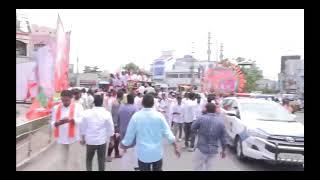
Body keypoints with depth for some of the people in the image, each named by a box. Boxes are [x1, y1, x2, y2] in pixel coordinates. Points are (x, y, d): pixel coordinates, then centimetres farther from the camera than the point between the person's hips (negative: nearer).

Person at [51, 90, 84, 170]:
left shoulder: (78, 106, -3)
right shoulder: (56, 108, 7)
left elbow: (82, 120, -13)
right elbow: (52, 123, 6)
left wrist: (71, 120, -29)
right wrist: (57, 123, -17)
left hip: (74, 138, -4)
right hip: (61, 138, 4)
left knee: (74, 159, 5)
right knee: (64, 159, 18)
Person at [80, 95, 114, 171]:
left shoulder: (87, 112, -9)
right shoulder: (107, 113, -12)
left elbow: (83, 127, 0)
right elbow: (110, 129, -6)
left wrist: (83, 138, 14)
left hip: (90, 140, 1)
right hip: (102, 141, -1)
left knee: (89, 159, 20)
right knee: (101, 160, 14)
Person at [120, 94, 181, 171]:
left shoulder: (136, 116, -10)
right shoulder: (159, 115, -9)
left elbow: (130, 134, -2)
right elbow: (167, 132, -5)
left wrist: (124, 145, 17)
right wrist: (176, 147, 5)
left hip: (143, 153, 0)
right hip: (157, 153, 1)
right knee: (158, 169, 20)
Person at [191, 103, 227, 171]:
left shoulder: (201, 118, -12)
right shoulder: (220, 121, -2)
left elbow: (193, 128, 2)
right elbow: (223, 138, 2)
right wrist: (223, 150, 14)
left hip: (202, 149, -3)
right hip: (213, 150, 3)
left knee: (198, 168, 9)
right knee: (208, 168, 14)